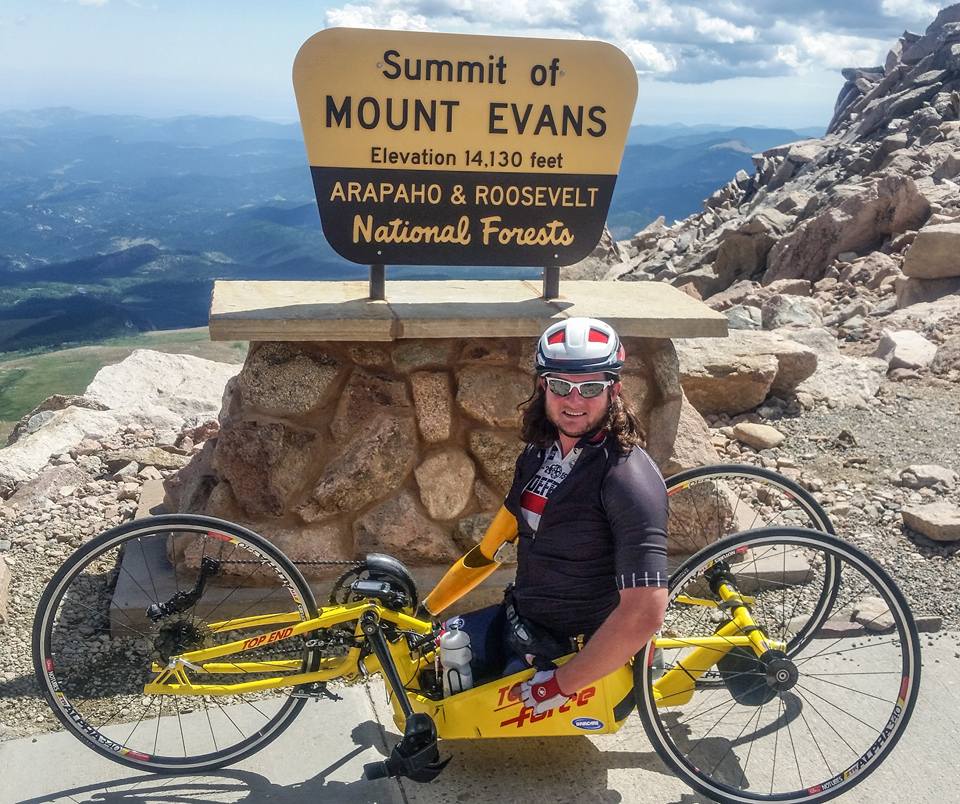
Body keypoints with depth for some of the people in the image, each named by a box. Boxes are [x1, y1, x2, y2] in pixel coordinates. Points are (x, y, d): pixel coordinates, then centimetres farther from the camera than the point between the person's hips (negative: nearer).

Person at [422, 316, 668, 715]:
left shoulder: (629, 478, -24)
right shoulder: (539, 451, 2)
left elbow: (644, 613, -29)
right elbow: (492, 548, 13)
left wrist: (561, 684, -23)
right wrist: (423, 610, 15)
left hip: (571, 654, -8)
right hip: (515, 621, 8)